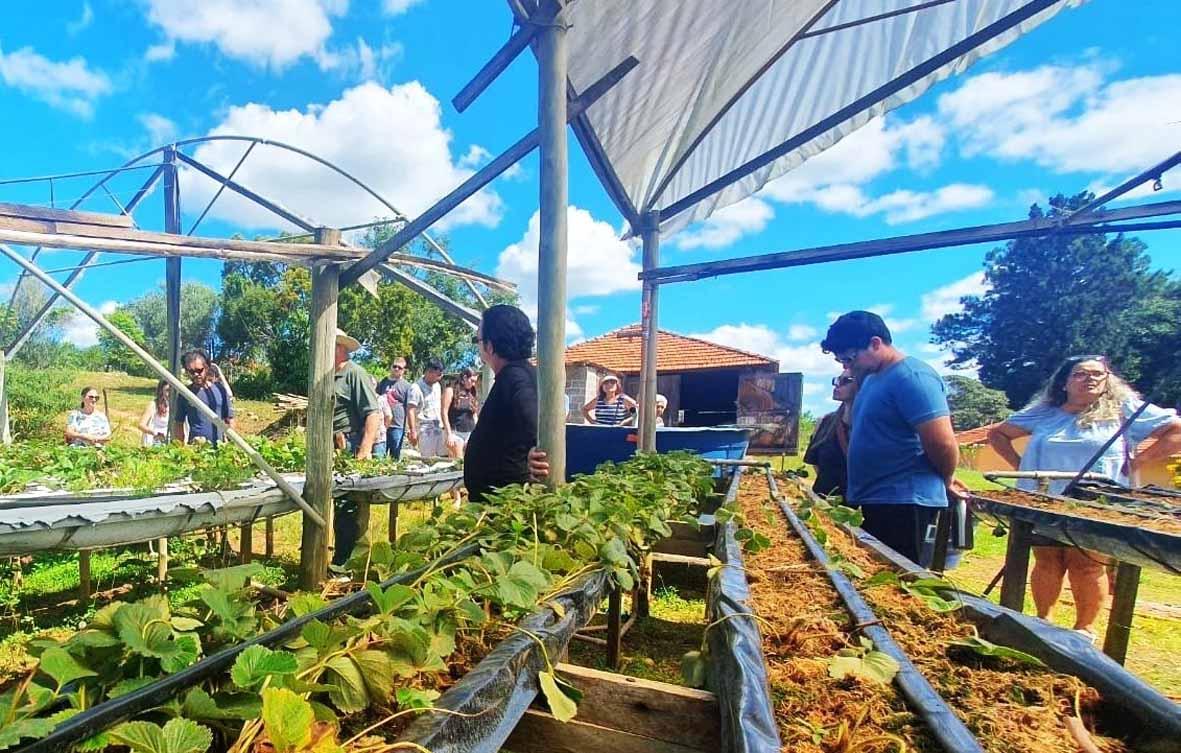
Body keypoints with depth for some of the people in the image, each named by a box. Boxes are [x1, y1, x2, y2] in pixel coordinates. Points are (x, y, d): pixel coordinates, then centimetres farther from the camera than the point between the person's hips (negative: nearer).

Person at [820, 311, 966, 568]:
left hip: (903, 505, -9)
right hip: (871, 503, 10)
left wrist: (945, 481, -4)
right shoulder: (871, 378, 13)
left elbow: (944, 445, -22)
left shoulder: (911, 377, -17)